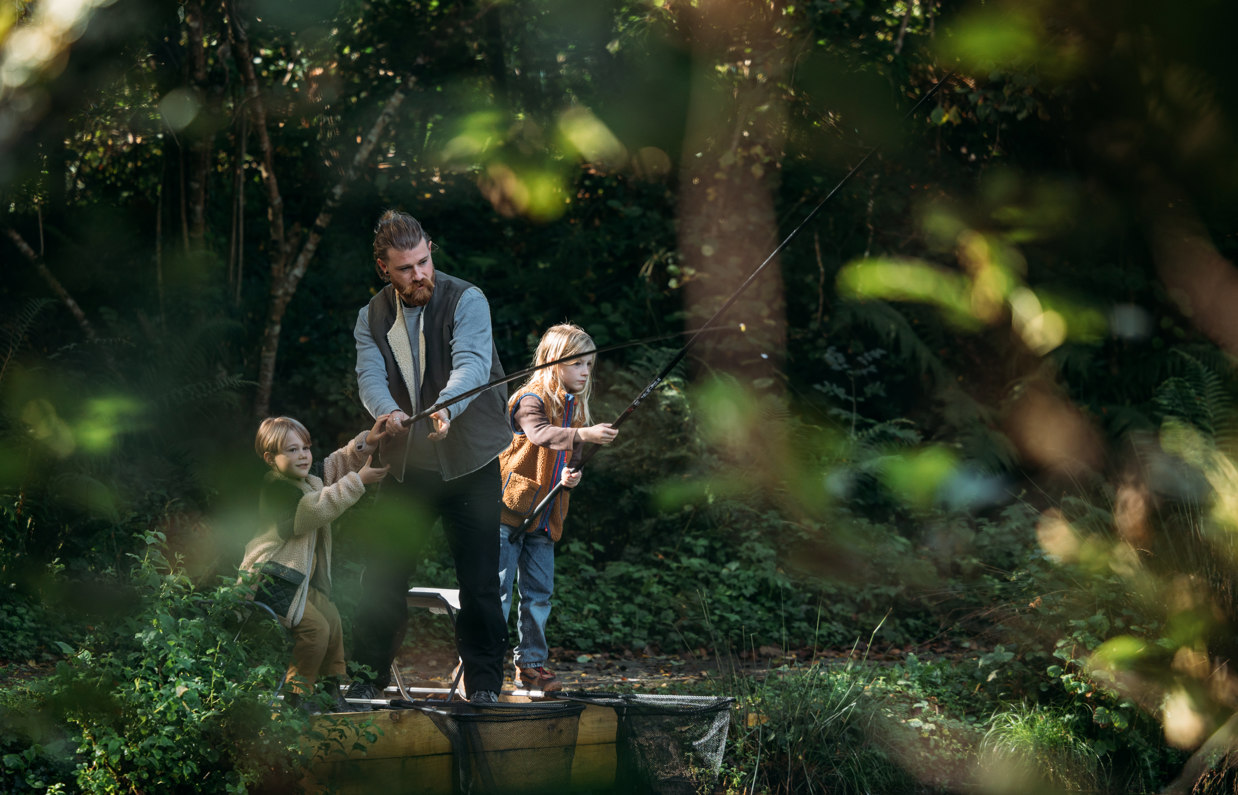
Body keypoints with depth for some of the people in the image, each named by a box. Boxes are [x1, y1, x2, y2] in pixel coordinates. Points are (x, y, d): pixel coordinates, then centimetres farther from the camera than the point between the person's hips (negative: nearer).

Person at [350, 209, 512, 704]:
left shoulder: (466, 301, -10)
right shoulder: (372, 318, 4)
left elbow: (471, 365, -27)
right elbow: (370, 377, -12)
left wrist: (445, 408, -48)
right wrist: (387, 412, -35)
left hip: (469, 463, -3)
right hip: (405, 464, 3)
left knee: (479, 579, -2)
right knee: (383, 573, 5)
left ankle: (484, 682, 9)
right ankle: (368, 676, 17)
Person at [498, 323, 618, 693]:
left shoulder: (576, 409, 13)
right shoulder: (531, 399, -11)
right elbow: (541, 434, -31)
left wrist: (571, 476, -6)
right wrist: (583, 434, -47)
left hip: (543, 519, 7)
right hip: (508, 509, -7)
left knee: (539, 592, 9)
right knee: (497, 589, -6)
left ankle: (530, 665, 18)